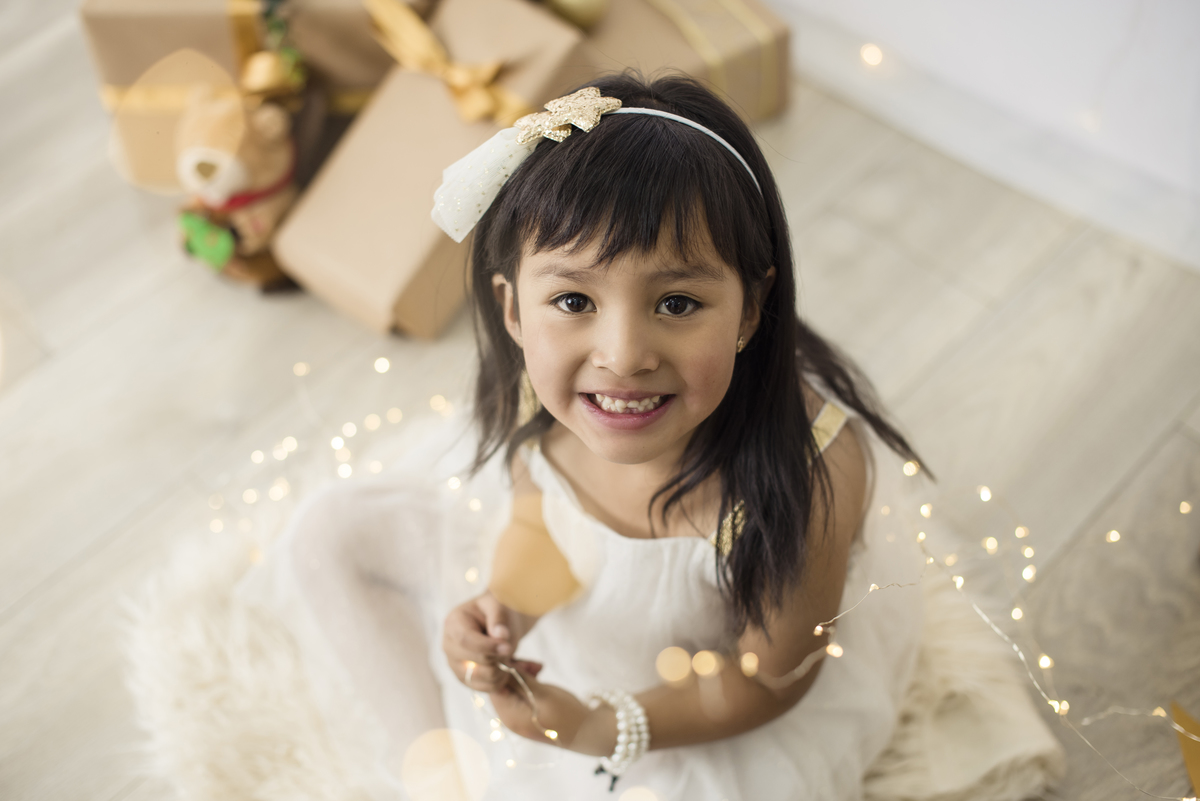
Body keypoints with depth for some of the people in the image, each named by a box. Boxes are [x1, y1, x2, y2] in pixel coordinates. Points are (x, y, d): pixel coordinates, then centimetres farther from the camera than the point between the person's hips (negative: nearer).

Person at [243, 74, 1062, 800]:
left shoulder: (801, 478, -41)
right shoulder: (545, 404, -29)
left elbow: (768, 678, -23)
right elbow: (539, 517, -6)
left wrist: (610, 730, -35)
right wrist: (504, 609, -27)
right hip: (589, 597, 4)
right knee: (332, 534, 3)